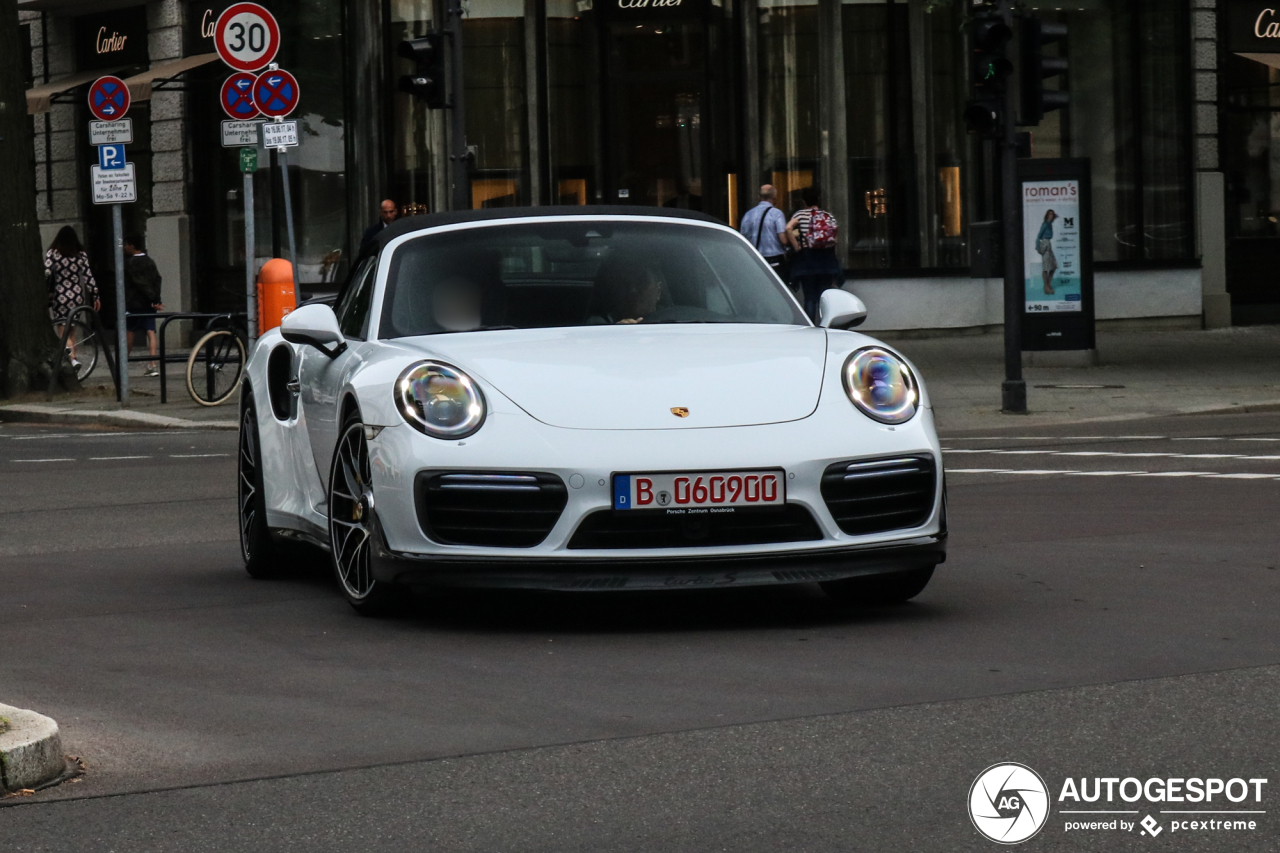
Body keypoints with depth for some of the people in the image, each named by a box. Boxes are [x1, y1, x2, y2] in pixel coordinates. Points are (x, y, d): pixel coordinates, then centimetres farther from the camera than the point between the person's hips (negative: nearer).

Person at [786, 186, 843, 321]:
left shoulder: (800, 214, 1)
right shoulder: (829, 216, 7)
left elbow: (788, 228, -17)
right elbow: (835, 239, 0)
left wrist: (797, 247, -9)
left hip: (807, 258, -2)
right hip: (827, 259, 2)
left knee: (810, 299, 0)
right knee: (825, 299, 4)